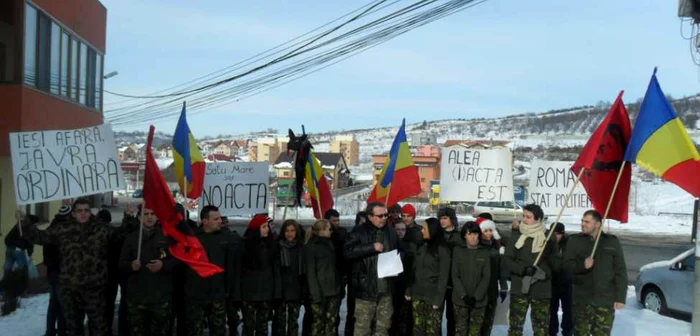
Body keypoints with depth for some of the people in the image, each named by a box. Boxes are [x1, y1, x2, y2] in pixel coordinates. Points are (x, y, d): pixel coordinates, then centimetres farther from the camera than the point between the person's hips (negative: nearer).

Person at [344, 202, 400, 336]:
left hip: (386, 288, 5)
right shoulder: (359, 232, -5)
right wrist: (372, 247, -20)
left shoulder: (391, 232, 11)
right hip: (366, 287, -5)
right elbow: (348, 252, -18)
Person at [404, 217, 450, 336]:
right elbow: (412, 270, 11)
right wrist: (408, 290, 6)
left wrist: (438, 299, -13)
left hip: (432, 295, -5)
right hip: (417, 294, 5)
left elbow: (443, 277, -9)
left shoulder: (442, 250, -7)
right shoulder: (419, 246, 9)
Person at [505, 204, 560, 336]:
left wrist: (550, 253, -17)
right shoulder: (516, 235, 2)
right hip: (519, 288, 0)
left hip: (542, 290, 1)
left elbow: (557, 265, 3)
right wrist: (523, 269, -18)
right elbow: (507, 259, -2)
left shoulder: (548, 237, 4)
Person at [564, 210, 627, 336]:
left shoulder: (612, 242, 3)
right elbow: (567, 264, 0)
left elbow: (620, 271, 3)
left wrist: (621, 297, -3)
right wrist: (582, 265, -20)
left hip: (605, 300, 0)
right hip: (581, 298, 1)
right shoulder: (575, 241, 3)